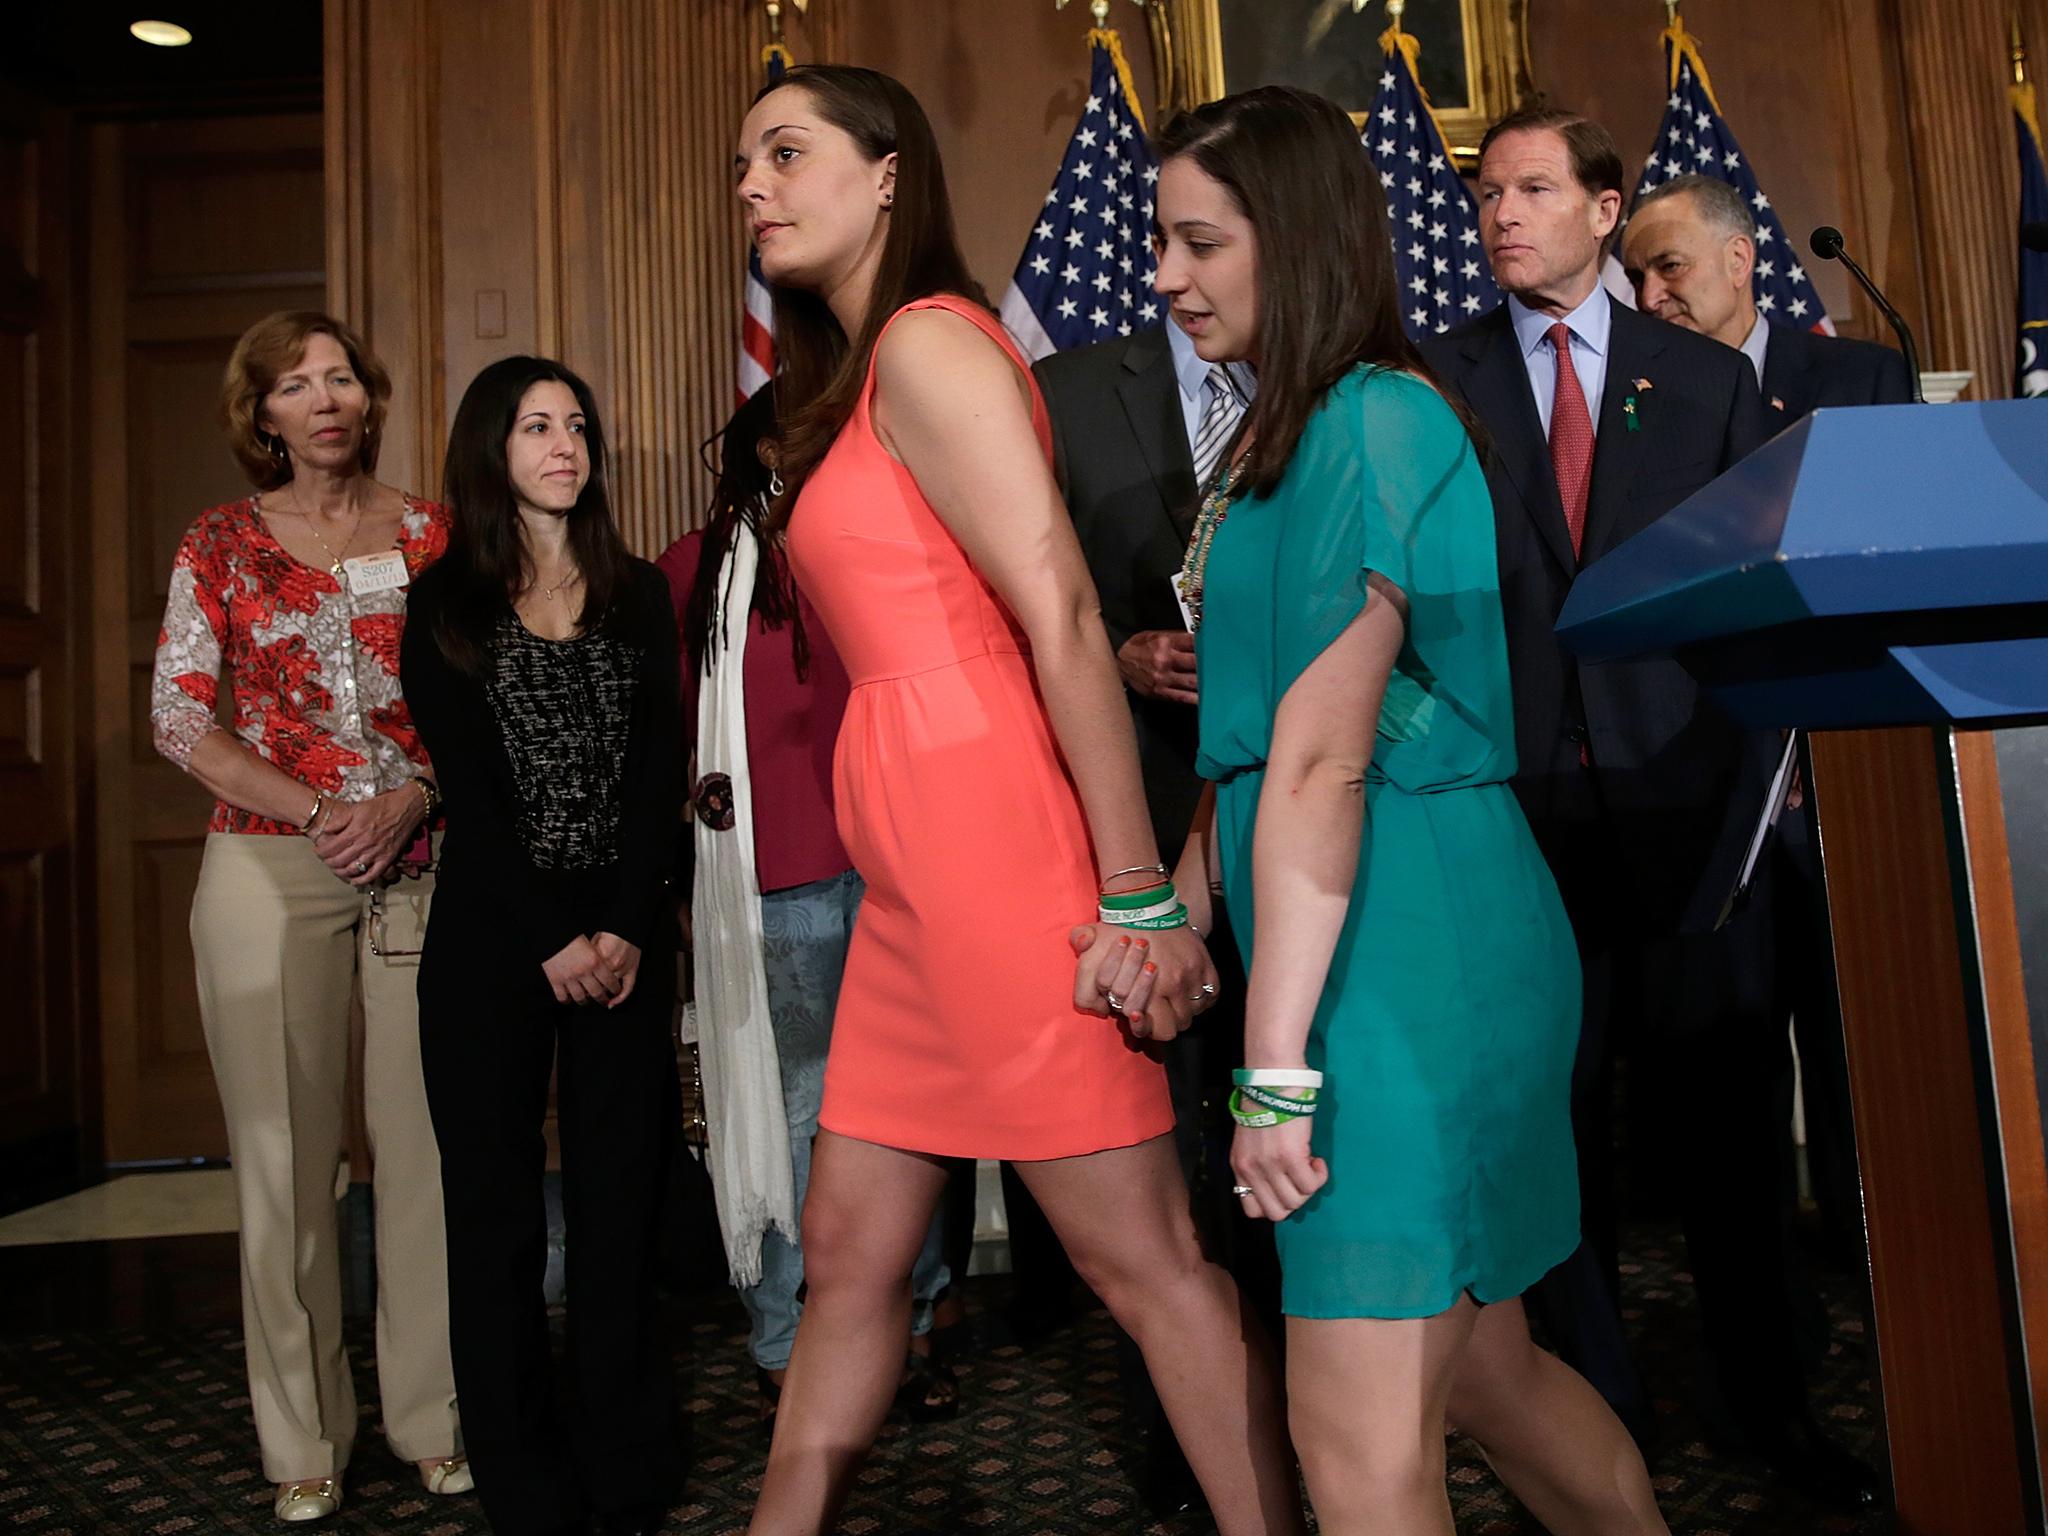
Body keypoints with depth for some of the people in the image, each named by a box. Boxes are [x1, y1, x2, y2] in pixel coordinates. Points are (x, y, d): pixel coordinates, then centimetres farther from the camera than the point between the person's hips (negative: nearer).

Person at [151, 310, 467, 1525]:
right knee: (287, 1150, 5)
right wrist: (319, 809, -10)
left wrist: (413, 798, -10)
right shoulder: (223, 544, 6)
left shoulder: (432, 535, 8)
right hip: (270, 864, 0)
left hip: (421, 863, 1)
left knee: (427, 1138, 2)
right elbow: (179, 716, 1)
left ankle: (436, 1419, 18)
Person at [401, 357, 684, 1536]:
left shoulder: (640, 594, 10)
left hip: (626, 935, 1)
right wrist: (551, 942, -10)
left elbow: (662, 770, 2)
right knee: (497, 1199, 4)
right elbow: (470, 789, -3)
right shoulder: (447, 603, 5)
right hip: (492, 938, -1)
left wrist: (626, 929, -9)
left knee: (621, 1195, 4)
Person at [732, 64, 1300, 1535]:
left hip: (995, 840, -9)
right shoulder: (856, 375, 22)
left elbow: (1066, 617, -15)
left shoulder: (929, 342, -6)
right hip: (916, 864, 9)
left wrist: (1137, 893, -18)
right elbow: (912, 628, 14)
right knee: (849, 1250, 15)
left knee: (1145, 1257, 0)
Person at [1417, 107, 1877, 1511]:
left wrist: (1757, 763, 1)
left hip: (1685, 789, 2)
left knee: (1726, 1104, 8)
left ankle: (1767, 1395, 28)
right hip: (1524, 799, -1)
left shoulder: (1709, 378, 12)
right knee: (1559, 1109, 6)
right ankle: (1599, 1394, 23)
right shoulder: (1433, 383, 7)